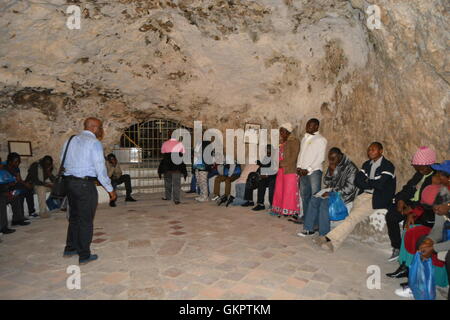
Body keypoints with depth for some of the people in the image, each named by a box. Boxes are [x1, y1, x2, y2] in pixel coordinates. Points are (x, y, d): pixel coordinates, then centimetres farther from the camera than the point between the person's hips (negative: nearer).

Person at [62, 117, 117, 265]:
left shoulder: (70, 140, 12)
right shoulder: (94, 142, -12)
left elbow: (63, 162, 12)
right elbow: (100, 169, -15)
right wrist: (110, 189, -8)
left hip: (69, 181, 8)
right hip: (85, 184, -7)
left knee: (74, 216, 21)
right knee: (86, 220, 4)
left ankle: (70, 249, 35)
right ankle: (84, 256, 15)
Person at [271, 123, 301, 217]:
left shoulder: (294, 141, -9)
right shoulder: (283, 142, 16)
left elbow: (293, 158, -14)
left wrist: (282, 164, -12)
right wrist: (280, 165, 6)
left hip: (290, 170, -8)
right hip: (281, 170, 8)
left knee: (289, 191, -1)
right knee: (279, 190, 9)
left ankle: (290, 211, 8)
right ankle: (279, 209, 17)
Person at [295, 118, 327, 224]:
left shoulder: (321, 139, -3)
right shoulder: (305, 138, 19)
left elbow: (320, 158, -9)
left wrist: (308, 169, -14)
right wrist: (299, 167, 4)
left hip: (314, 171, -7)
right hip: (303, 171, 7)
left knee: (315, 195, -7)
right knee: (304, 194, 10)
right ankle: (306, 216, 20)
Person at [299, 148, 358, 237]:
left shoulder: (350, 168, -14)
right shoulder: (332, 166, 7)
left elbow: (349, 188, -19)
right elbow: (326, 182, 11)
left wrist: (331, 193, -20)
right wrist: (331, 171, -8)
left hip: (344, 195, -7)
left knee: (325, 203, -29)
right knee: (314, 200, -14)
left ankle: (323, 235, -20)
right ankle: (309, 229, -7)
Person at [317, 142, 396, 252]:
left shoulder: (388, 166, -3)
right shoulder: (367, 164, 18)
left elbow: (380, 184, -16)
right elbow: (357, 181, 8)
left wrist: (366, 182, 2)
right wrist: (372, 184, -7)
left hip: (378, 199, -9)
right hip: (364, 195, 9)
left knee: (353, 216, -25)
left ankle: (330, 238, -33)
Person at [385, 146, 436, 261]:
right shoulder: (419, 174, 15)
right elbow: (408, 188, 14)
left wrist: (413, 208, -24)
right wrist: (401, 199, -6)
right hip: (410, 202, 7)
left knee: (409, 220, -32)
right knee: (390, 216, -14)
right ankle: (396, 248, -3)